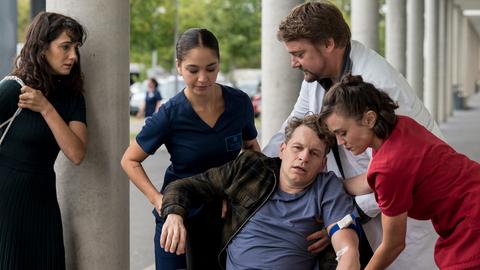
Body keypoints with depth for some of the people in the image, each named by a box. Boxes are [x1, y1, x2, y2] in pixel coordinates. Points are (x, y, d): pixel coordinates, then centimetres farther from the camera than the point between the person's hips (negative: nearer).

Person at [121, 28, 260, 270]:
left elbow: (251, 146, 13)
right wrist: (156, 198, -17)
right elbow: (130, 161, -4)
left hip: (226, 216, 3)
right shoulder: (170, 115, -16)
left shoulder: (239, 102, -8)